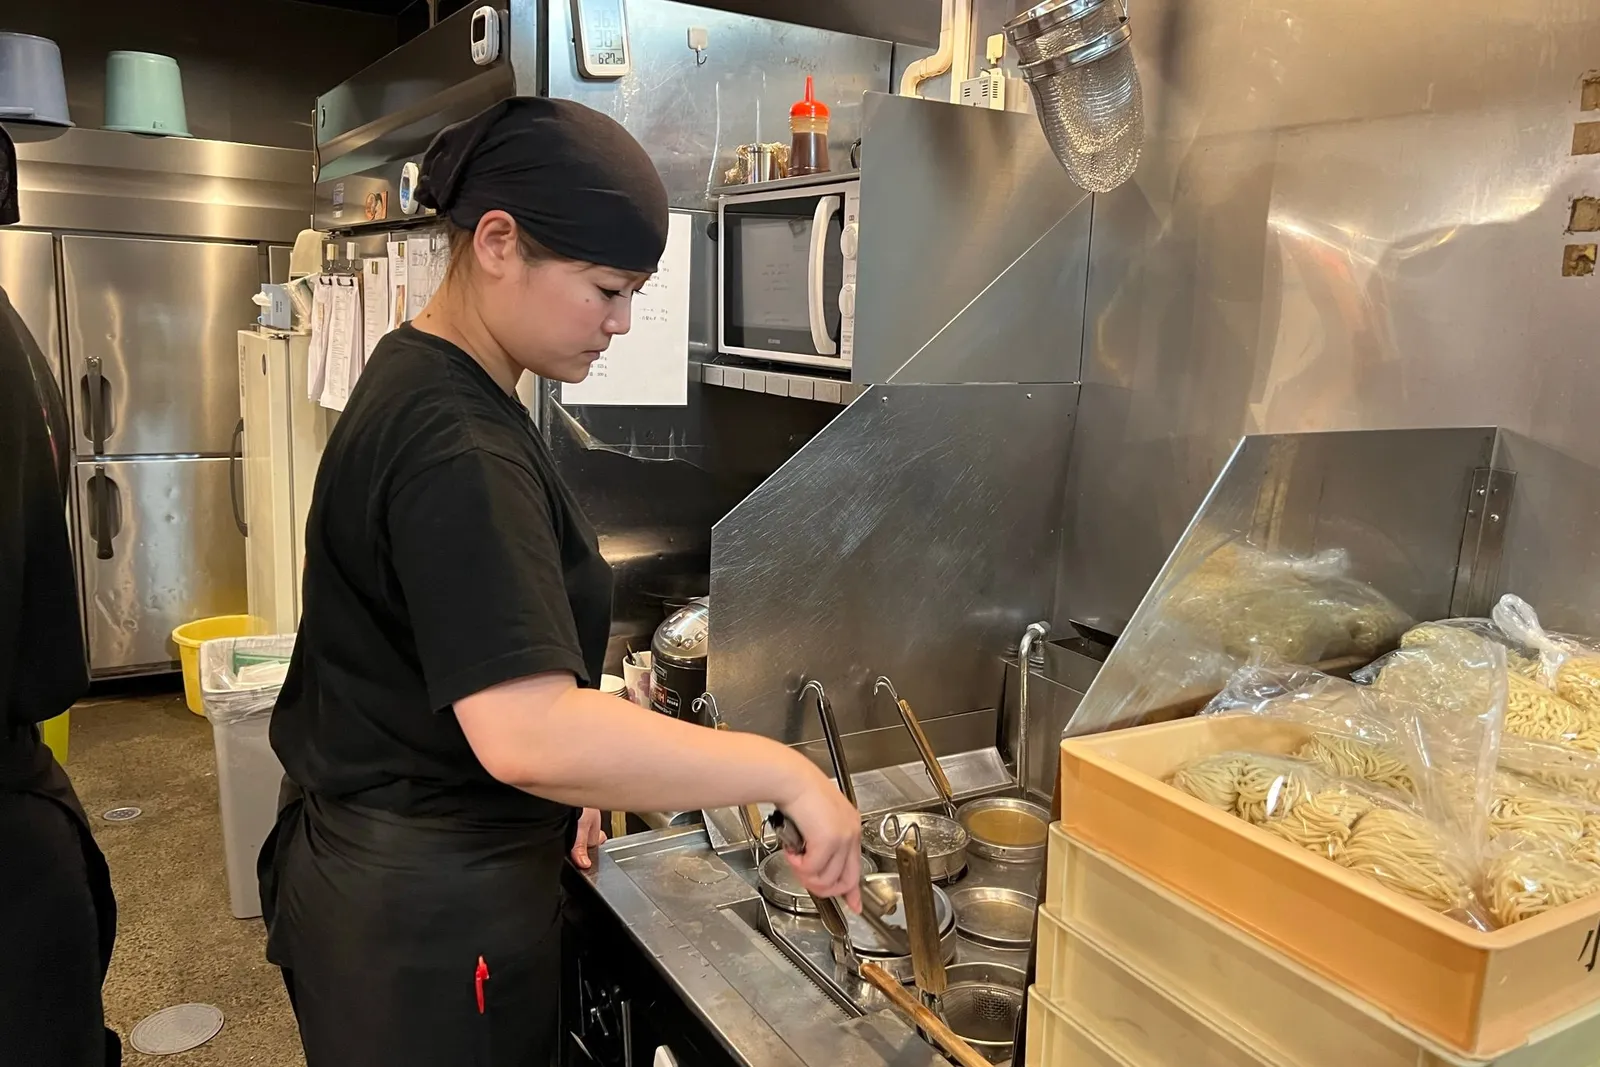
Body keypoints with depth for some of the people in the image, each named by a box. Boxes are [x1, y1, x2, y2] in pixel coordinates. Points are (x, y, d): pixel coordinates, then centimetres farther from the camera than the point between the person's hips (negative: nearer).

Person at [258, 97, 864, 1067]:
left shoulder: (418, 378, 6)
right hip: (427, 914, -9)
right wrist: (788, 774, -30)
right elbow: (528, 732, -37)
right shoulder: (455, 449, -27)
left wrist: (559, 789, 9)